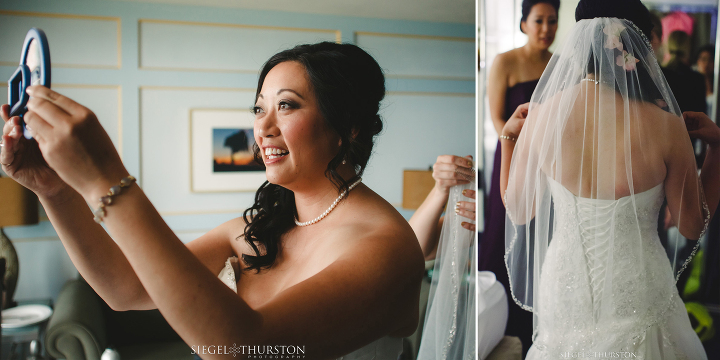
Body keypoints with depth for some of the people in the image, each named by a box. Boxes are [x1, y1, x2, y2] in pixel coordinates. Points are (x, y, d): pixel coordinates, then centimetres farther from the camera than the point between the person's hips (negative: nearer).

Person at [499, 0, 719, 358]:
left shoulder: (541, 117, -15)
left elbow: (519, 212, -1)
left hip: (567, 291, 2)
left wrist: (508, 139, 7)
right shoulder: (666, 126, -18)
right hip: (639, 296, -1)